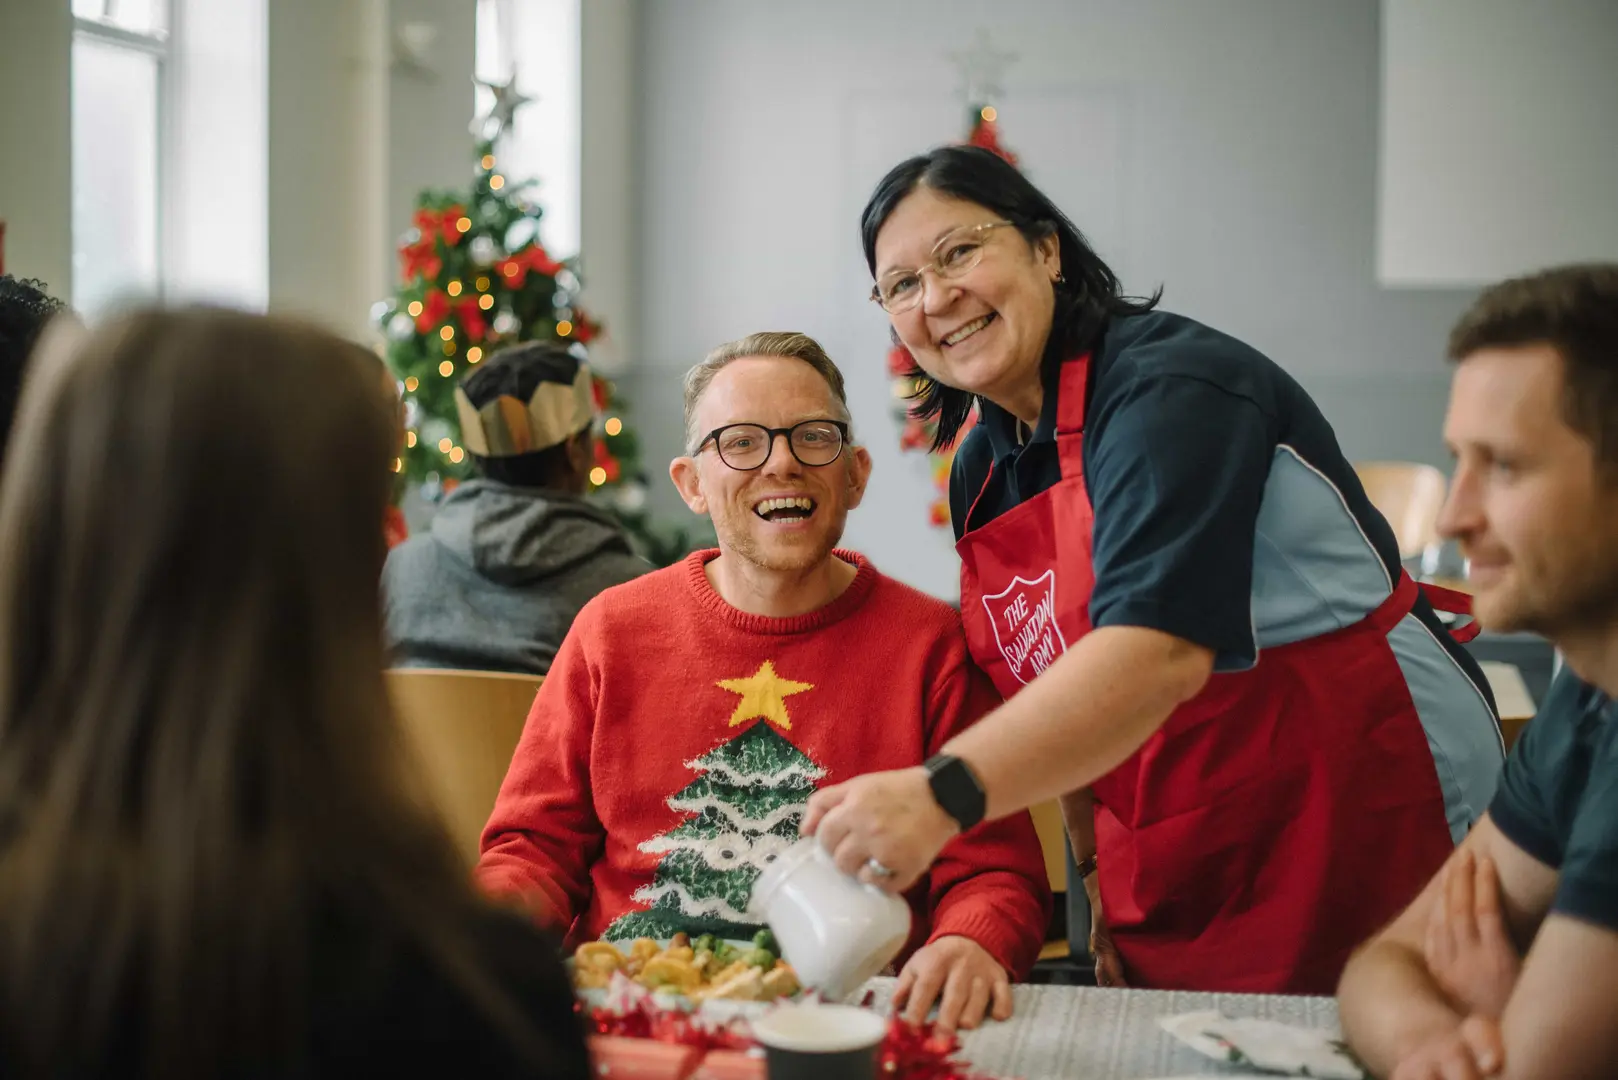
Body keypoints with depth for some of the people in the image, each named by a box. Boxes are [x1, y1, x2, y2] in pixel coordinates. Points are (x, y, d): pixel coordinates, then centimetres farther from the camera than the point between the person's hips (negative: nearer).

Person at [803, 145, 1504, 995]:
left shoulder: (1170, 388, -20)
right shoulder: (980, 471, 5)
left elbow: (1159, 650, -36)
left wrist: (941, 796, -45)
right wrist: (1096, 869, 4)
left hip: (1363, 821, -7)